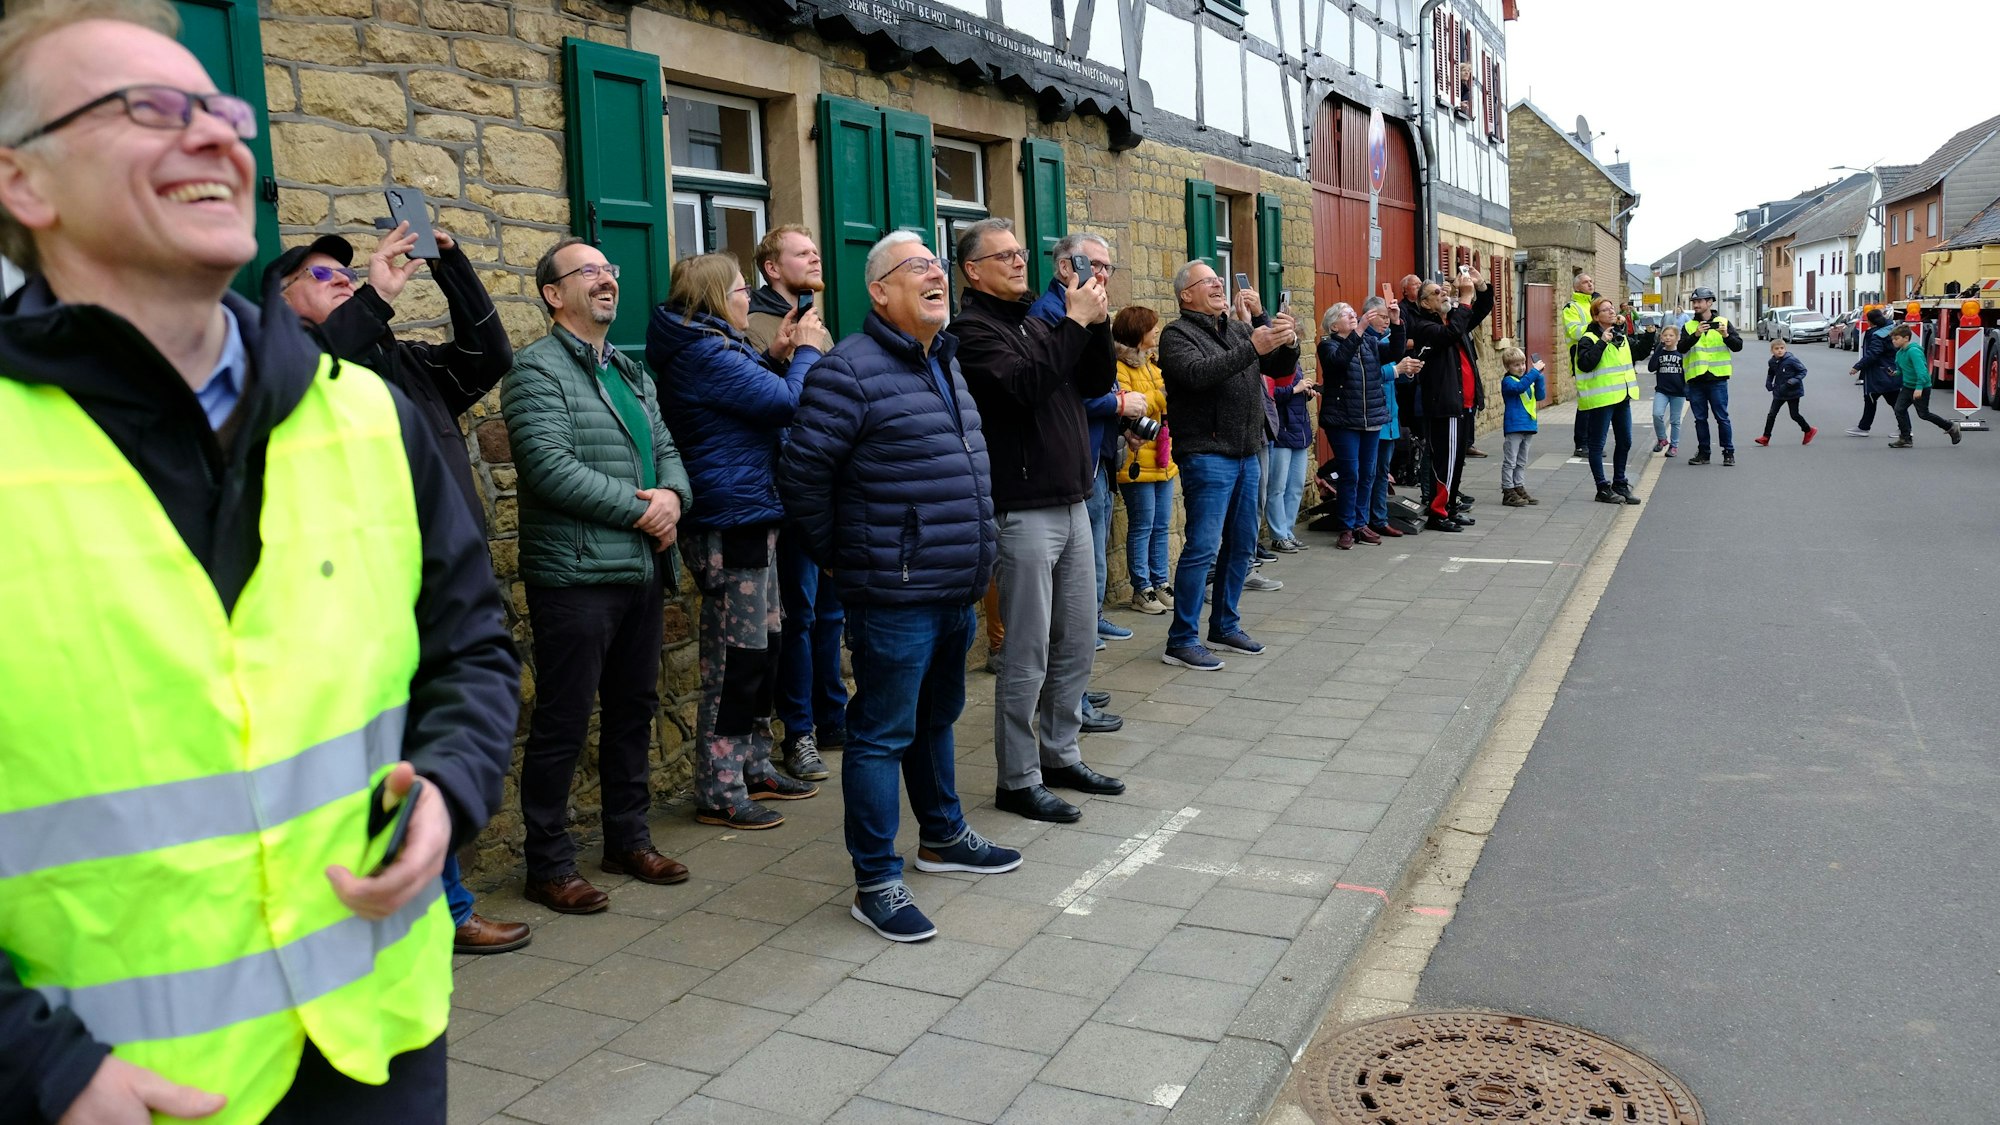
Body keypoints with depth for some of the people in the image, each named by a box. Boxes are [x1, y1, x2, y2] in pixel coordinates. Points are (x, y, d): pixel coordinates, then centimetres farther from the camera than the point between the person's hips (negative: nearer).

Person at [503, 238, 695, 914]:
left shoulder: (631, 372, 19)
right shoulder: (538, 370, -7)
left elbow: (665, 446, 15)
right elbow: (551, 467, -18)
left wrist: (674, 495, -8)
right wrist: (641, 508, -14)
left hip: (641, 570, 8)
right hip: (575, 574, -8)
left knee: (633, 711, 16)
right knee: (563, 723, 0)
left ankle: (628, 839, 30)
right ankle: (549, 865, 12)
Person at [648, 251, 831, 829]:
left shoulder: (708, 349, 14)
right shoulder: (705, 353, -18)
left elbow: (752, 396, 20)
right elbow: (790, 403, -20)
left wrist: (775, 356, 7)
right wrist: (806, 351, -4)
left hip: (746, 520, 11)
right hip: (732, 521, -11)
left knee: (762, 648, 17)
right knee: (736, 657, -4)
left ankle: (754, 768, 28)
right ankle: (719, 793, 5)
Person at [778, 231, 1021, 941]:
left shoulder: (948, 364, 14)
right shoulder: (852, 370, -14)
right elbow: (801, 471, -15)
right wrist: (837, 557, -6)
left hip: (956, 589, 9)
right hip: (895, 596, -9)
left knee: (936, 719, 23)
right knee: (883, 734, 0)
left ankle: (942, 835, 40)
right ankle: (876, 882, 10)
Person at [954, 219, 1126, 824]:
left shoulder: (1037, 323, 17)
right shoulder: (972, 329, -8)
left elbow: (1095, 383, 15)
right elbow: (1024, 384, -25)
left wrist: (1097, 322, 1)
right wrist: (1075, 322, -19)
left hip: (1071, 503, 8)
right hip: (1023, 512, -8)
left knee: (1077, 642, 14)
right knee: (1028, 654, -3)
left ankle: (1060, 755, 28)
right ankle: (1018, 780, 9)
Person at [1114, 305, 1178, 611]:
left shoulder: (1152, 364, 17)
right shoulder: (1119, 367, -10)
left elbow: (1168, 406, 26)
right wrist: (1163, 393, -19)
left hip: (1163, 458, 8)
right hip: (1138, 459, -8)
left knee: (1161, 525, 11)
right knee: (1142, 526, -3)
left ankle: (1160, 583, 20)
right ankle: (1142, 589, 6)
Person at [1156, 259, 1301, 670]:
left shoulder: (1239, 329, 16)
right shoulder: (1177, 334, -4)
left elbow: (1281, 367, 12)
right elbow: (1198, 374, -23)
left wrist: (1286, 341, -10)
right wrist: (1252, 348, -28)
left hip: (1246, 453, 8)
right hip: (1207, 455, -8)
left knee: (1241, 545, 13)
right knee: (1203, 547, -9)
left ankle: (1224, 626, 26)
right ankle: (1181, 640, -3)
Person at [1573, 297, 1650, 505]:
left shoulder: (1621, 337, 13)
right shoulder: (1589, 339, -11)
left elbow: (1640, 352, 24)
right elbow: (1585, 364, -25)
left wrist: (1649, 336, 10)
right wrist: (1602, 343, -26)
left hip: (1622, 398, 8)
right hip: (1601, 400, -8)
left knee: (1624, 442, 14)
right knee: (1597, 445, 0)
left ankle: (1620, 484, 27)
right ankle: (1603, 489, 6)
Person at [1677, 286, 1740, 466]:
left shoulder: (1723, 322, 5)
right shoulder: (1688, 326, 8)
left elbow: (1738, 346, 0)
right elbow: (1681, 348, -7)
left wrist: (1726, 335, -18)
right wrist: (1696, 335, -22)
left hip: (1717, 378, -2)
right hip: (1695, 379, 2)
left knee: (1722, 417, -1)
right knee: (1700, 419, 7)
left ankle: (1729, 452, 7)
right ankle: (1703, 453, 16)